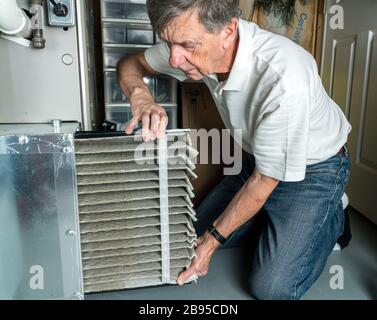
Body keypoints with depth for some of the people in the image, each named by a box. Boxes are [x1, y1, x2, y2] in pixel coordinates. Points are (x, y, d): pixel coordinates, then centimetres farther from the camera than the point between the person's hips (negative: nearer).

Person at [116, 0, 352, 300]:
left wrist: (212, 240, -17)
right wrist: (140, 94, -28)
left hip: (313, 169, -6)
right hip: (257, 160, 6)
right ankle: (274, 218, 23)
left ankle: (332, 217, 12)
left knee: (272, 287, -12)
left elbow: (265, 180, -26)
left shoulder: (284, 81, -38)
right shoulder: (194, 41, -18)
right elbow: (130, 63, -4)